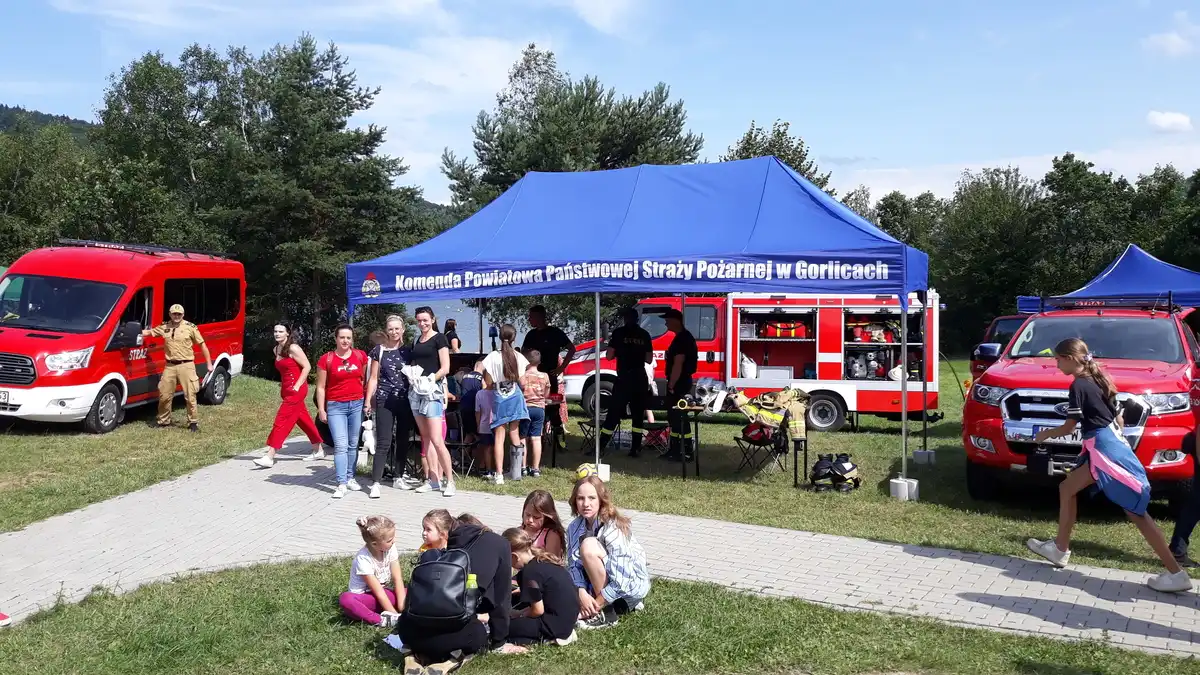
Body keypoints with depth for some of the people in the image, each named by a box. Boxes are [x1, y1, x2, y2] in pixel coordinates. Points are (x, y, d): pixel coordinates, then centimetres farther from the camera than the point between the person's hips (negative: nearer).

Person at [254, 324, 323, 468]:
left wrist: (297, 386, -18)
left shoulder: (293, 348, -14)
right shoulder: (276, 349, 10)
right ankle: (318, 450, 26)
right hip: (287, 390, 9)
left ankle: (269, 457, -11)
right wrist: (283, 383, 13)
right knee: (304, 420, 15)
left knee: (281, 421, -10)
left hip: (296, 390, -8)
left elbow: (307, 366, -15)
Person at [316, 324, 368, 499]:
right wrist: (321, 409, -2)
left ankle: (350, 478, 22)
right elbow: (321, 387, 0)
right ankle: (341, 484, -8)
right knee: (341, 445, -9)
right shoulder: (326, 359, -4)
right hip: (335, 406, -3)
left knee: (353, 444, 10)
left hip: (357, 404, 3)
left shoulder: (361, 356, 3)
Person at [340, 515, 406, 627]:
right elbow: (378, 592, -24)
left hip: (384, 594, 5)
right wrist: (395, 614, -26)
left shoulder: (390, 548, -11)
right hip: (363, 597, -5)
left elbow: (397, 579, -12)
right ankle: (381, 621, -39)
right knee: (345, 599, -38)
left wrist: (402, 605, -23)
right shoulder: (363, 559, -25)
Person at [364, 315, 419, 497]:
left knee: (403, 441, 9)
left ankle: (399, 477, 21)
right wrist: (368, 401, -3)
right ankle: (376, 482, -6)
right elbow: (373, 378, 2)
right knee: (383, 442, -7)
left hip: (405, 400, 3)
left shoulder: (408, 351, 8)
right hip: (385, 401, -3)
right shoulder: (379, 350, 1)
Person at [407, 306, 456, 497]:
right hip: (415, 391, 7)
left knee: (436, 440, -12)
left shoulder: (439, 339, -2)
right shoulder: (416, 342, 16)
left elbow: (445, 368, -8)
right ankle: (434, 480, 12)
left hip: (433, 390, -7)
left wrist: (430, 379, -20)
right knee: (425, 438, 7)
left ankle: (449, 481, -5)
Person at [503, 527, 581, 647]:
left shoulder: (530, 571, -18)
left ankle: (546, 638, -8)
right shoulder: (546, 559, 9)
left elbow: (538, 610, -15)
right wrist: (520, 613, 17)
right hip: (569, 619, 9)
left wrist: (520, 615, 4)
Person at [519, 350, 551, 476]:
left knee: (522, 438, 7)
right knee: (536, 439, 3)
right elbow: (546, 394, 9)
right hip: (539, 409, 2)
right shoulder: (544, 377, -1)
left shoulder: (522, 376, -10)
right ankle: (536, 468, 3)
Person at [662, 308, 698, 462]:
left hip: (679, 384, -11)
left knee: (679, 417, -7)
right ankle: (675, 449, 21)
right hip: (679, 383, 11)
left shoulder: (682, 338, -18)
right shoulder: (682, 337, 15)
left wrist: (671, 386, -20)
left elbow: (678, 365, -22)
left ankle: (687, 452, -4)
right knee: (673, 416, 14)